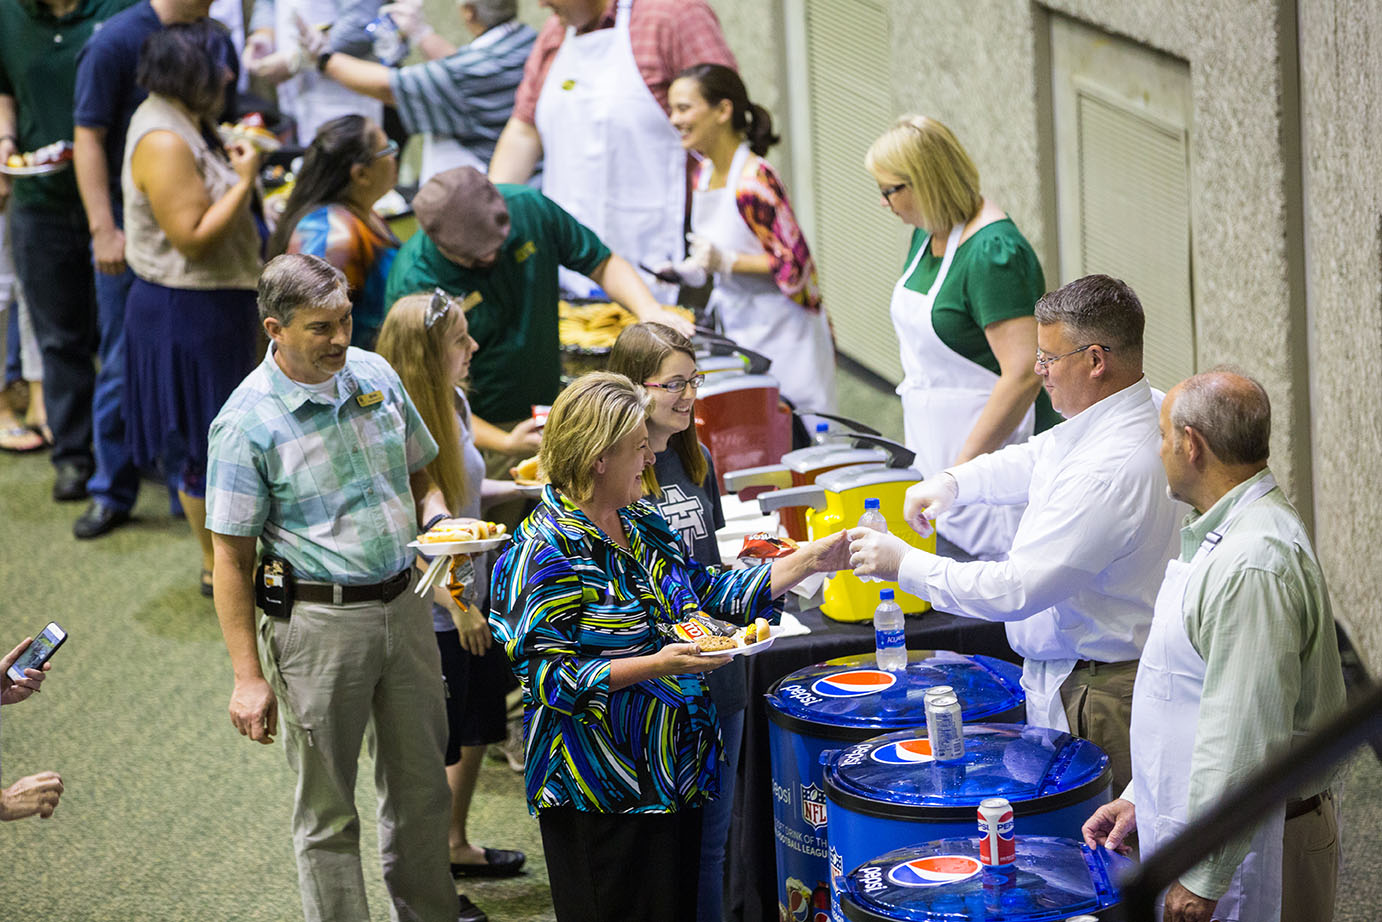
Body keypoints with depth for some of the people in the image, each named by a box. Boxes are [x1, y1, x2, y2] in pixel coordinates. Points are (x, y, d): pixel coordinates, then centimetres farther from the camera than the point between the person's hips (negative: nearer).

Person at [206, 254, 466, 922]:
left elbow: (418, 474, 18)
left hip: (403, 605, 6)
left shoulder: (376, 375, 2)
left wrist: (439, 520, -5)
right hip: (318, 621, -6)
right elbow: (231, 557, -12)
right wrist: (248, 677, -14)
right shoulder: (247, 422, -15)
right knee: (327, 808, 5)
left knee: (421, 784, 18)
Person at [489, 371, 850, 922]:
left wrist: (810, 560, 12)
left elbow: (712, 593, 17)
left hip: (677, 773, 8)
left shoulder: (642, 526, 11)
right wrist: (655, 666, -26)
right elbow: (550, 678, -19)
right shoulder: (546, 551, -16)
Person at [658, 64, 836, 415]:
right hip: (738, 328, 8)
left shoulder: (754, 181, -20)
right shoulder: (703, 175, 7)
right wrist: (688, 271, 3)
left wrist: (725, 263, -25)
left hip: (781, 333, -8)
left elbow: (794, 265, -20)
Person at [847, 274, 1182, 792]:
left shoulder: (1112, 470, -29)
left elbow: (1018, 591, -27)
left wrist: (904, 564, -18)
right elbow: (1035, 460, 23)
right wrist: (952, 482, 9)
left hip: (1093, 701, -10)